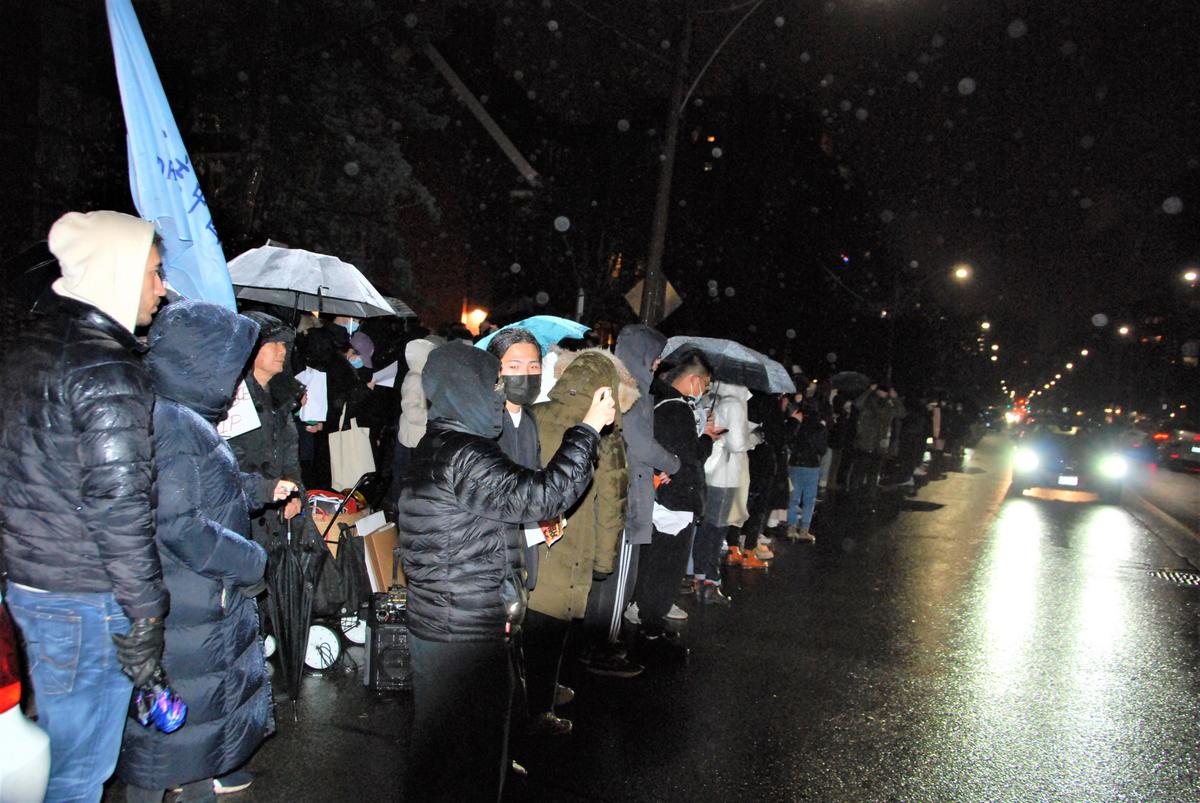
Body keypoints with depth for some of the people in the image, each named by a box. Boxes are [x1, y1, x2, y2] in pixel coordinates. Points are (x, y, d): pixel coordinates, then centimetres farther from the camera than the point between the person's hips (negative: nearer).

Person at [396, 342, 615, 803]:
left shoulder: (435, 446, 10)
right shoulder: (464, 455, -22)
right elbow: (541, 495, -26)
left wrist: (524, 534, 12)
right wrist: (589, 428, -19)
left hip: (433, 624, 10)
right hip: (466, 635, -10)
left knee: (437, 741, 24)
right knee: (471, 749, 6)